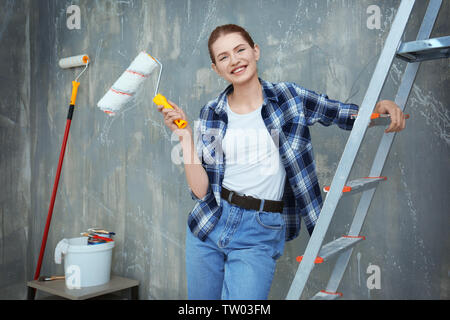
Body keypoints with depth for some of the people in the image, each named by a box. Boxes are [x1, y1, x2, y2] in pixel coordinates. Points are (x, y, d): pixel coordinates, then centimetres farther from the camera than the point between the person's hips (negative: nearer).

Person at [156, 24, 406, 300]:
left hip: (260, 234, -3)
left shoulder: (288, 97, -3)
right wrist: (185, 135, -11)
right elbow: (200, 190, -4)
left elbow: (348, 115, 4)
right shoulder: (210, 115, 1)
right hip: (209, 224, 3)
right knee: (201, 305, 19)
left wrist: (380, 106, -17)